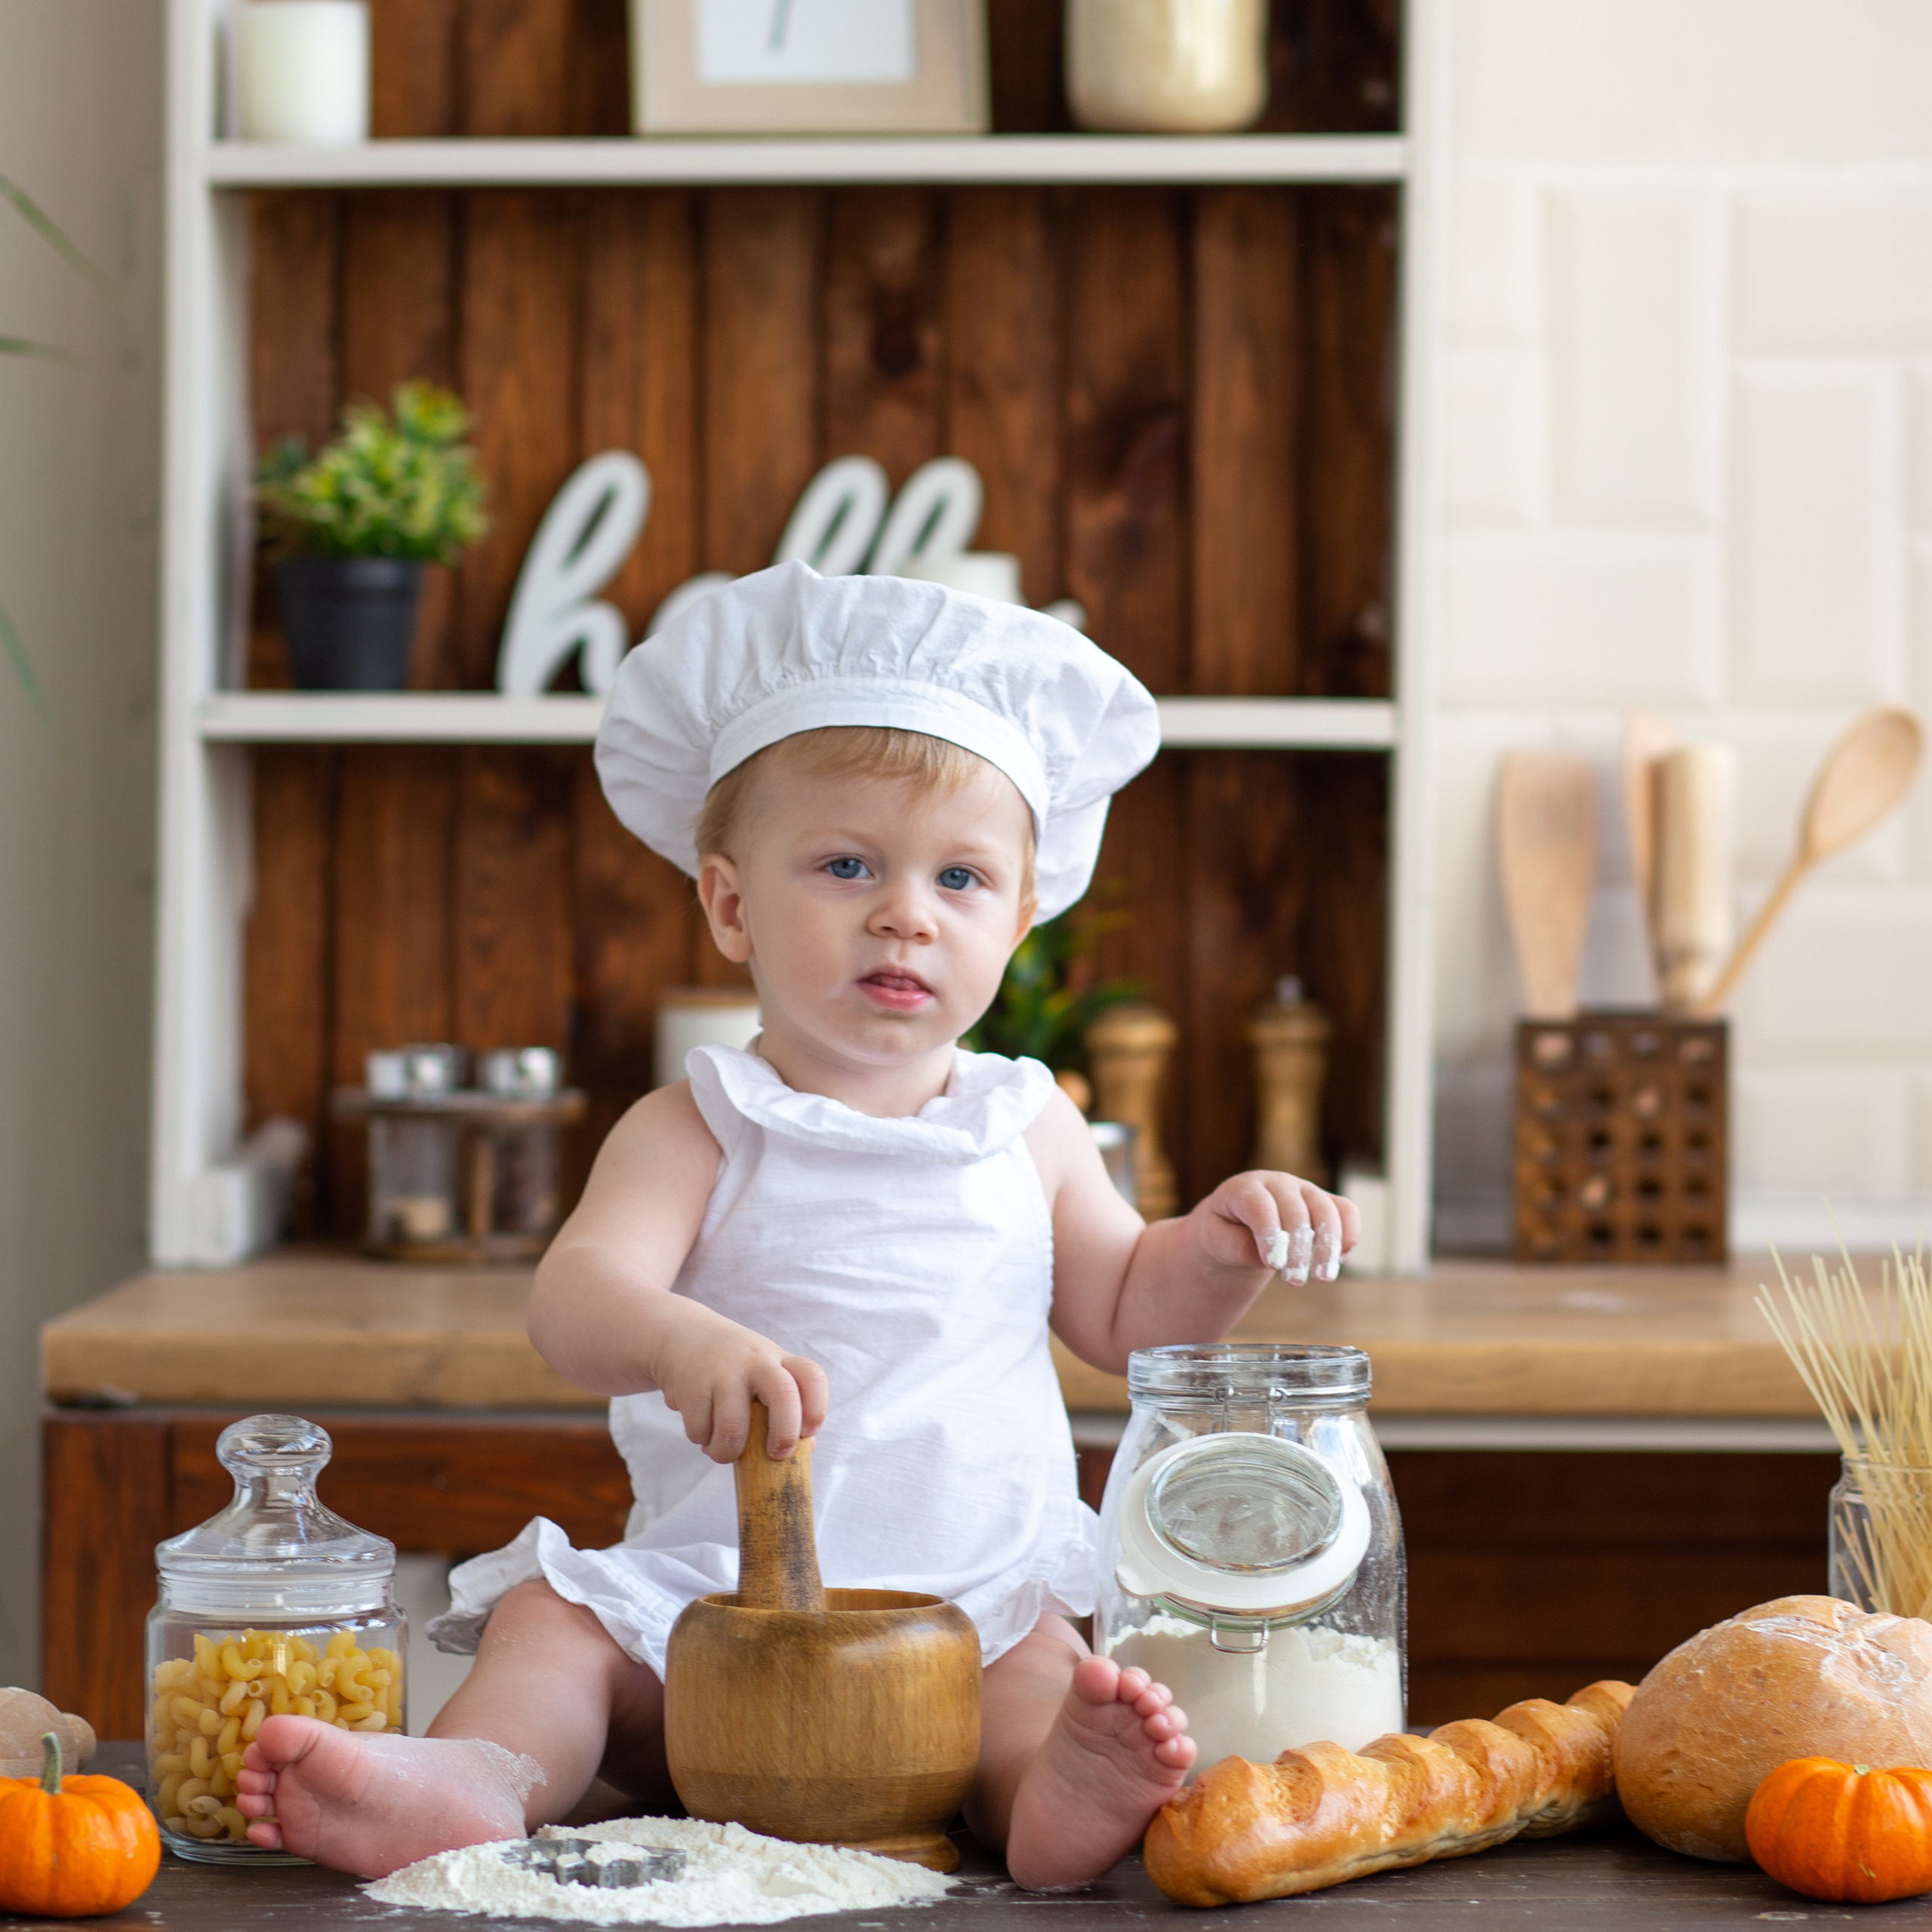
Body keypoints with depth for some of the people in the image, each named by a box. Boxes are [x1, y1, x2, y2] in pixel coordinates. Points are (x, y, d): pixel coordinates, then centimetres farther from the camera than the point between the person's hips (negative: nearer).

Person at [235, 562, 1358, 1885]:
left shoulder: (1026, 1127, 11)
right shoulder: (700, 1131, 0)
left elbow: (1125, 1316, 22)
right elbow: (573, 1300, -18)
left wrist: (1221, 1244, -1)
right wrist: (680, 1341, -43)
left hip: (983, 1590, -1)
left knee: (1042, 1673, -32)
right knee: (553, 1618, -20)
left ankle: (1062, 1790, -61)